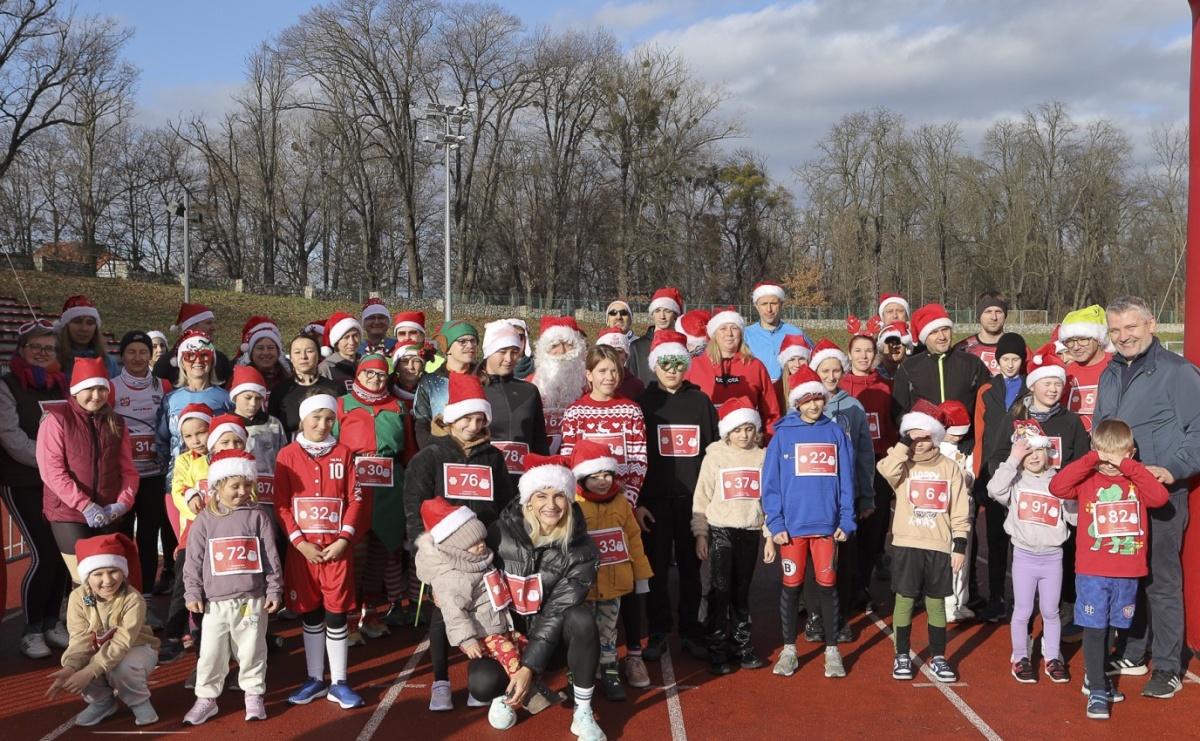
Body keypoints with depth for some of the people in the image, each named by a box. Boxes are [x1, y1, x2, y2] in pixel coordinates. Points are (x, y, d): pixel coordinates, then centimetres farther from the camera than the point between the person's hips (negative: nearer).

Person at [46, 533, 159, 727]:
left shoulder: (133, 600, -29)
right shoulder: (78, 597, -19)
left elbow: (122, 643, -34)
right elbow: (80, 640, -22)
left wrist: (89, 671, -45)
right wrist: (70, 668, -43)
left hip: (136, 649, -3)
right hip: (98, 652, 3)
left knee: (121, 668, -37)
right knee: (80, 667, -29)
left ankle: (139, 701, -3)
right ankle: (101, 701, 4)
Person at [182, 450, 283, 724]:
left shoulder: (259, 516, -1)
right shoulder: (205, 519, 1)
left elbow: (270, 556, 2)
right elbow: (194, 560, 4)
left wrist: (274, 590, 0)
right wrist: (193, 593, 1)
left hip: (252, 598, 0)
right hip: (215, 601, 1)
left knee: (252, 649, 8)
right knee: (210, 652, 6)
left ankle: (253, 694, 23)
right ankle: (206, 698, 19)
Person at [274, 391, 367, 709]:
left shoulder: (343, 453, 3)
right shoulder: (287, 455, 1)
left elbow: (355, 500, 1)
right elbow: (281, 505, -2)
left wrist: (344, 539, -10)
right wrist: (300, 542, -11)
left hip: (336, 547, 0)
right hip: (301, 548, 0)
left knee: (337, 614, 2)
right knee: (310, 614, 10)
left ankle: (338, 683, 12)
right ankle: (315, 679, 22)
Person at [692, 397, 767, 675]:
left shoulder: (762, 457, 5)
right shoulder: (715, 457, -1)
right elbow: (702, 497, 0)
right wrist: (700, 533, -4)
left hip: (750, 531, 2)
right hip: (721, 530, -2)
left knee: (742, 590, 11)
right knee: (720, 589, -5)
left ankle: (742, 642, 24)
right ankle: (716, 649, 2)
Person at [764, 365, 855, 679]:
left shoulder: (836, 433, 4)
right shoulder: (783, 434, 0)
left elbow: (846, 480, 4)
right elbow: (771, 482, -2)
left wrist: (846, 521, -2)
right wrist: (775, 524, -8)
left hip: (827, 523, 1)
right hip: (791, 524, -1)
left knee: (828, 584, 7)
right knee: (791, 585, 8)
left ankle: (832, 650, 19)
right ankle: (789, 650, 20)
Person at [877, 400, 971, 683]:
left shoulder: (949, 468, 4)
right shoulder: (902, 466, 2)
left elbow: (959, 512, 4)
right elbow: (887, 469, -24)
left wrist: (960, 546, -1)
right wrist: (904, 443, -19)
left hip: (939, 546, 1)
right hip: (906, 544, 0)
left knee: (936, 602, 8)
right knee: (904, 600, 3)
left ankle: (938, 657, 18)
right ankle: (902, 656, 14)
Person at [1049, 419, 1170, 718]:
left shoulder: (1137, 479, 2)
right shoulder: (1088, 479, -3)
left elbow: (1160, 497, -17)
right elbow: (1057, 486, -20)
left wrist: (1128, 466, -19)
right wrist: (1091, 461, -22)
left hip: (1128, 572, 3)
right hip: (1092, 572, -3)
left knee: (1111, 628, 16)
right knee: (1094, 629, -1)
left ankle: (1095, 679, 33)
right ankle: (1097, 691, 6)